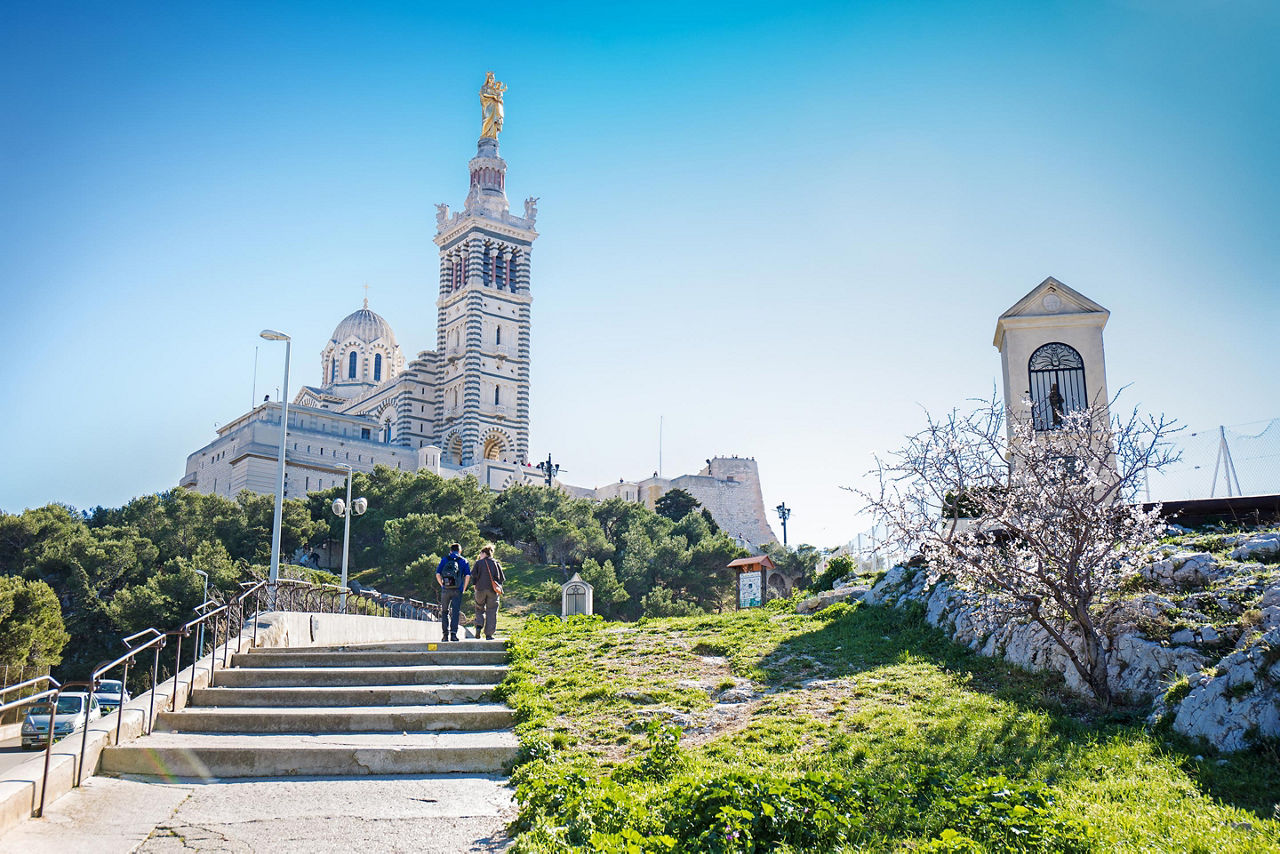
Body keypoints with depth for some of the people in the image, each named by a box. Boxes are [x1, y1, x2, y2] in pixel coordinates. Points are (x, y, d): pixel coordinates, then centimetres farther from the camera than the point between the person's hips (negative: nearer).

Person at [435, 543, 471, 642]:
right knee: (455, 612, 1)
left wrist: (442, 585, 10)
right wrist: (464, 588, 4)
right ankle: (453, 633, -8)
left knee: (445, 611, 12)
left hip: (445, 589, 1)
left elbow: (437, 574, 1)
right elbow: (468, 575, -3)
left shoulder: (444, 559, 9)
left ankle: (445, 634, 9)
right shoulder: (464, 561, 7)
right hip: (457, 590, -1)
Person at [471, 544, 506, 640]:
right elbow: (502, 578, 5)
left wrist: (474, 585, 13)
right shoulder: (496, 563, 7)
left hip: (481, 589, -1)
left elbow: (474, 576, -3)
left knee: (479, 608, 18)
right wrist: (498, 585, 20)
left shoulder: (478, 563, 2)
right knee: (491, 611, 5)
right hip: (493, 590, 1)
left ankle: (479, 626, -5)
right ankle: (489, 634, 1)